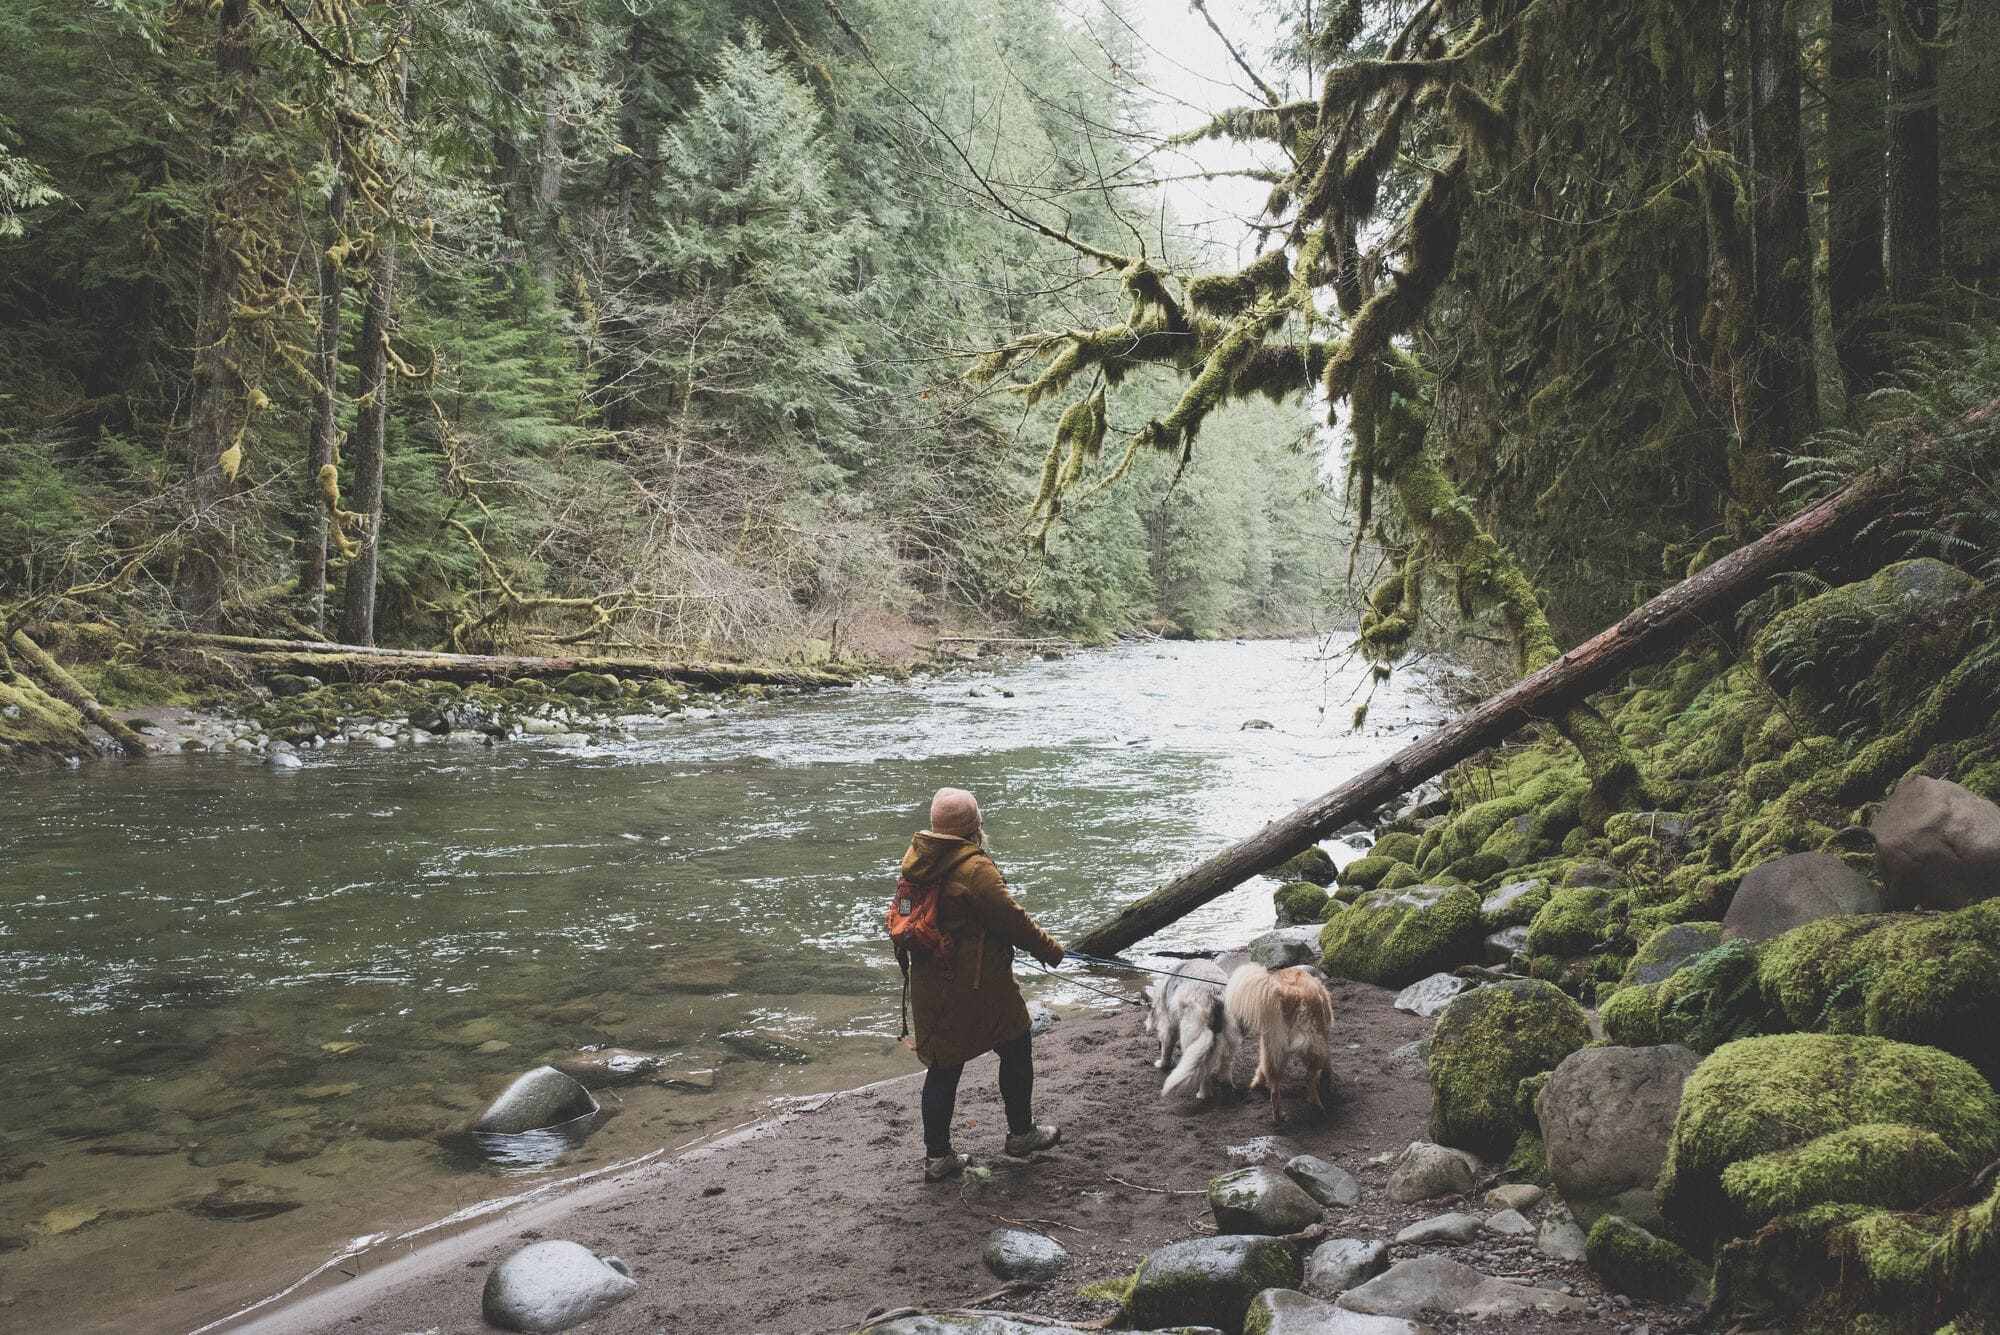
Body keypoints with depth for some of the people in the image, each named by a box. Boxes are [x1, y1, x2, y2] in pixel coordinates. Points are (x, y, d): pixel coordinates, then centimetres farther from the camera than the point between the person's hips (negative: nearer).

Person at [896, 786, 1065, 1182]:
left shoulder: (917, 859, 2)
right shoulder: (975, 868, -22)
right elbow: (1012, 919, -17)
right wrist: (1052, 950, -3)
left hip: (931, 982, 7)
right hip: (978, 984, -7)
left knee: (944, 1065, 13)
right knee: (1015, 1050, 16)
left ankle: (937, 1156, 18)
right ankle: (1021, 1134, 31)